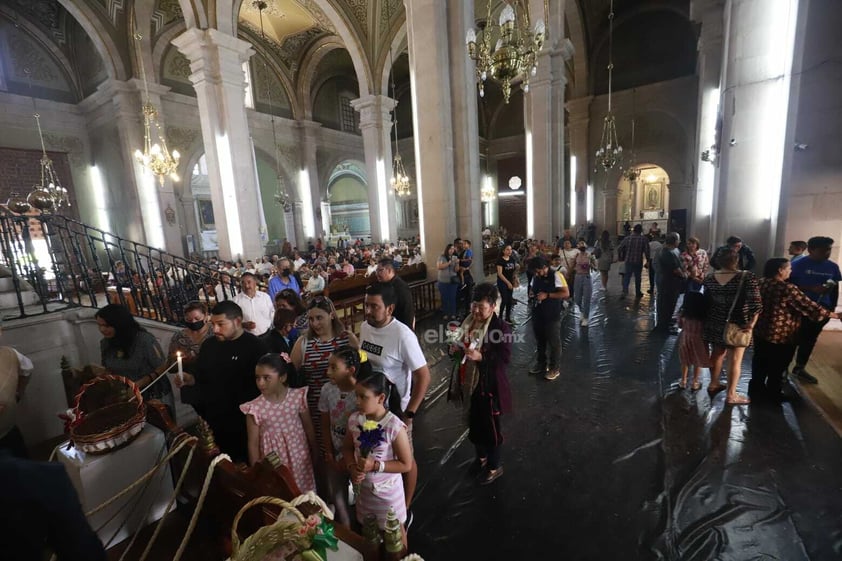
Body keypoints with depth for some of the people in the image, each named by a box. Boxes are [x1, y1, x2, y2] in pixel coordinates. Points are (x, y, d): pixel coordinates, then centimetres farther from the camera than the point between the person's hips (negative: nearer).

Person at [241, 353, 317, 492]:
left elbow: (308, 427, -1)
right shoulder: (254, 407, -14)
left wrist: (314, 455, 6)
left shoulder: (298, 396, -13)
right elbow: (253, 443, -5)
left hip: (299, 458, 1)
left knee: (304, 494, 15)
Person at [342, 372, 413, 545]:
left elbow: (406, 465, -21)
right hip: (364, 487, 5)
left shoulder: (395, 427, -31)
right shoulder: (354, 419, -15)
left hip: (387, 489, -5)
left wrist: (375, 465, -28)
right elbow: (347, 448, 2)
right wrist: (352, 467, -16)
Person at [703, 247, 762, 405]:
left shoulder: (709, 278, -4)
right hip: (737, 326, -4)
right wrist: (751, 324, -11)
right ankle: (731, 395, 18)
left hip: (715, 324, 4)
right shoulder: (747, 277, -16)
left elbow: (706, 302, 2)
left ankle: (713, 384, 37)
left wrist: (707, 320, 13)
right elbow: (755, 303, -21)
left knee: (717, 354, 22)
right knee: (735, 360, 8)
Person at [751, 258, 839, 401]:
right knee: (777, 367, 11)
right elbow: (809, 306, -15)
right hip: (781, 336, -6)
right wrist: (834, 315, -3)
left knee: (760, 362, 17)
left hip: (759, 332, 6)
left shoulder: (761, 283, 0)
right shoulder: (788, 289, -21)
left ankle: (756, 388, 27)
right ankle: (772, 393, 25)